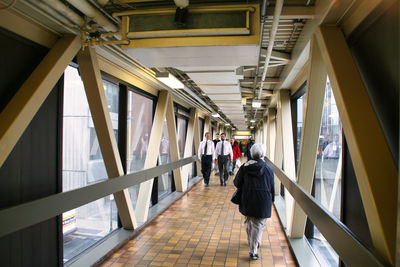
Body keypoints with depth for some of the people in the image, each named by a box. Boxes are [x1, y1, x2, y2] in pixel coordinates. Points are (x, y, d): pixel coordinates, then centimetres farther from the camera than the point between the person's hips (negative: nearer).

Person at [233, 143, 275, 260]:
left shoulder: (244, 167, -3)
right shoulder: (268, 169, -7)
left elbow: (236, 182, -1)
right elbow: (272, 187, -1)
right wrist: (271, 200, 14)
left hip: (247, 200, 3)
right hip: (263, 201, -3)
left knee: (249, 222, 22)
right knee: (258, 225, 5)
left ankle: (252, 243, 40)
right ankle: (253, 251, 3)